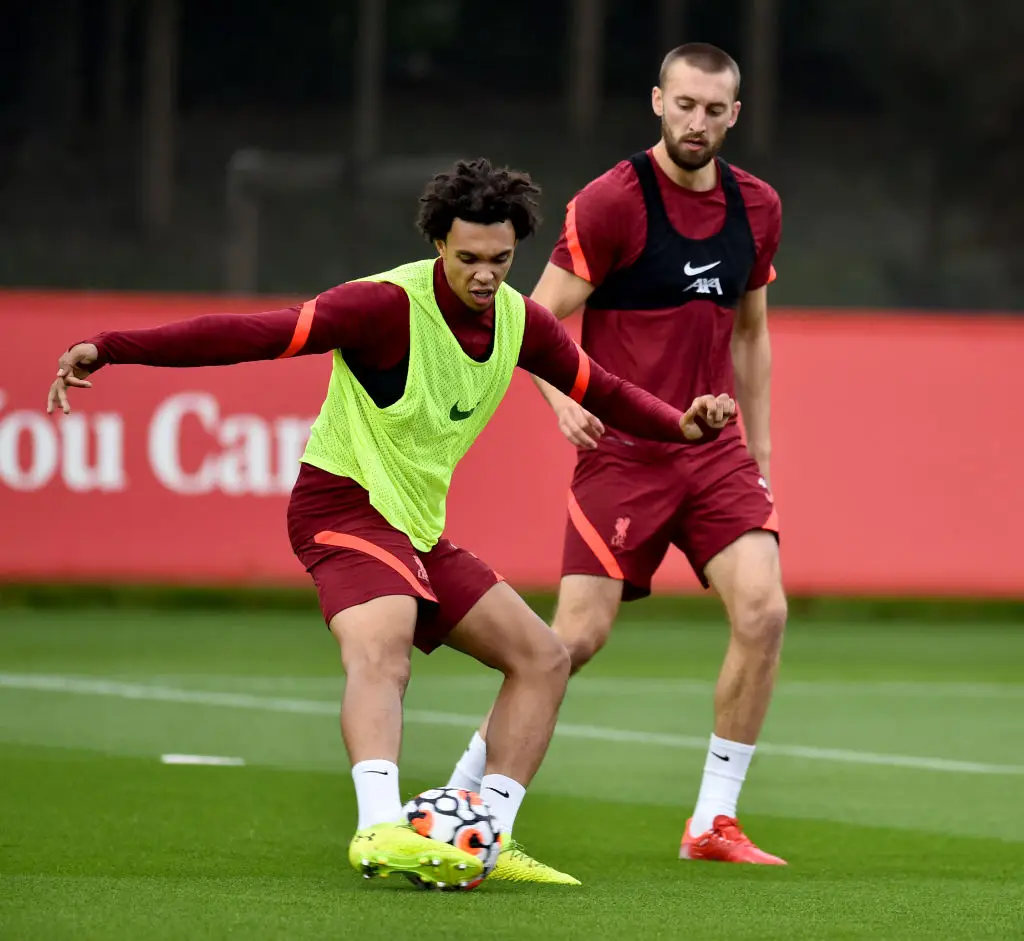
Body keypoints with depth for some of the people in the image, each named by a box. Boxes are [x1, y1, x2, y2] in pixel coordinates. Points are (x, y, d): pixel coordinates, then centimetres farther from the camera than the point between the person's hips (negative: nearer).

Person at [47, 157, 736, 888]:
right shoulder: (390, 305, -20)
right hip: (345, 503, -9)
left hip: (419, 526, 9)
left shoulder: (521, 321, 2)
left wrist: (683, 426, 1)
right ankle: (382, 828, -52)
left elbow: (600, 391, 19)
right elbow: (259, 334, -28)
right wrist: (109, 349, -36)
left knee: (543, 658, 7)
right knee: (381, 651, -34)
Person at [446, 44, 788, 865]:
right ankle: (464, 787, 11)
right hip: (622, 451, -4)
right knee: (579, 636, -9)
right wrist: (562, 398, -25)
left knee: (763, 611, -13)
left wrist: (757, 452, 17)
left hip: (715, 450, 5)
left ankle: (714, 822, -3)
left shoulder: (757, 208, 8)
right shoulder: (611, 202, -9)